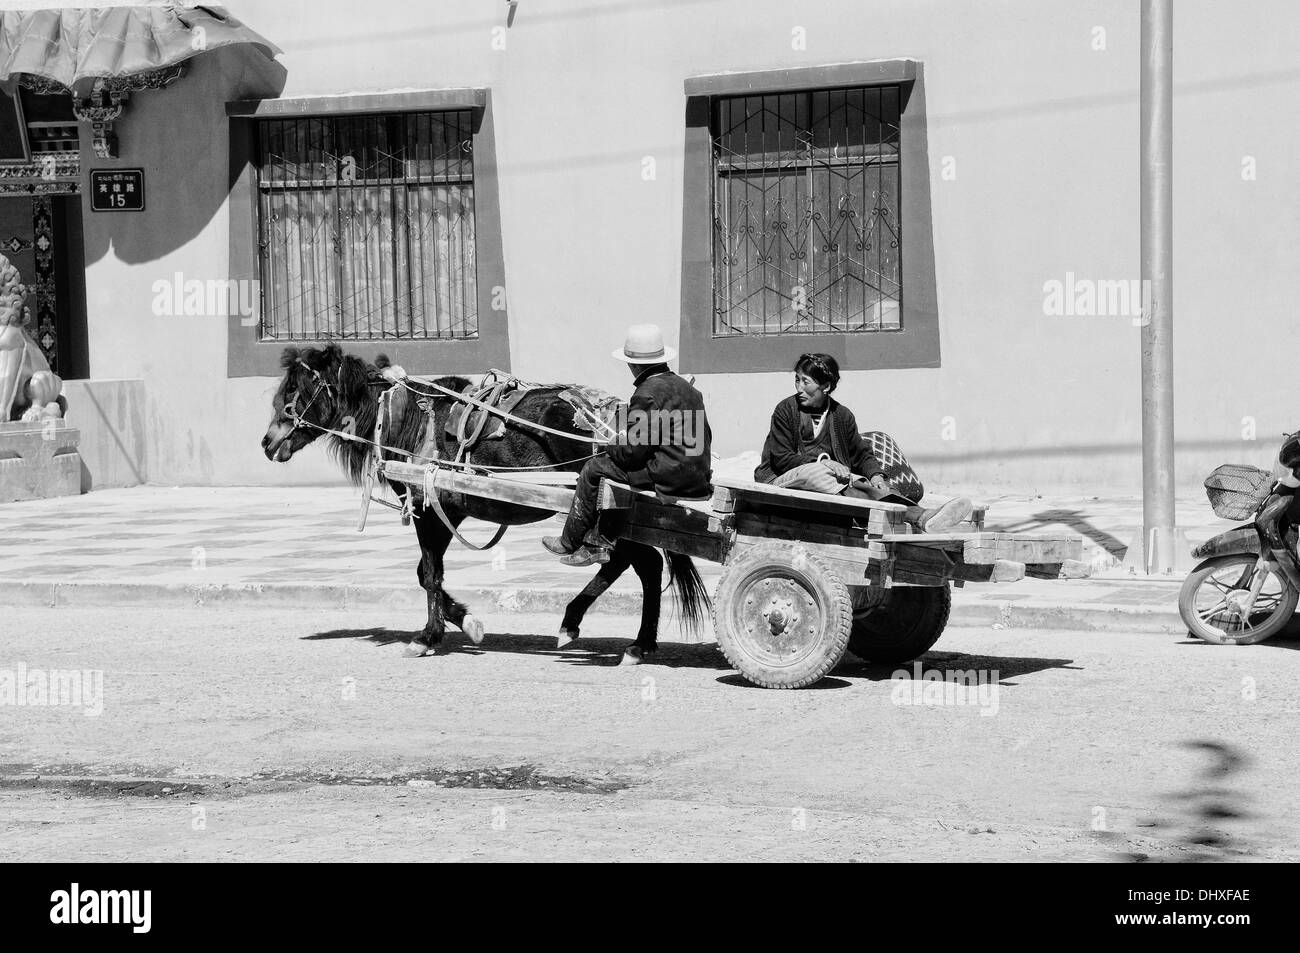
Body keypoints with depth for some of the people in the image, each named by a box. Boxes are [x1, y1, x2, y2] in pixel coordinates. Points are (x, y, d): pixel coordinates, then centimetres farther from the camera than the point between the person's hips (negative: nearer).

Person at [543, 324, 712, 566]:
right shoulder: (687, 388, 14)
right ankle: (598, 543, 25)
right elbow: (705, 438, 19)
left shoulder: (647, 395, -14)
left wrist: (613, 448, 9)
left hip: (669, 479, -9)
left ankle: (569, 543, 19)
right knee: (611, 465, 25)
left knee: (595, 468, 6)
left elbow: (632, 451, -16)